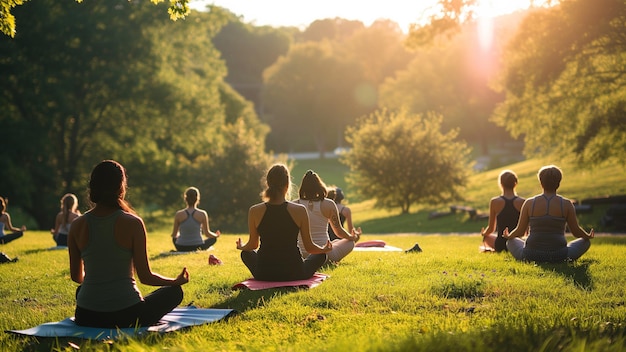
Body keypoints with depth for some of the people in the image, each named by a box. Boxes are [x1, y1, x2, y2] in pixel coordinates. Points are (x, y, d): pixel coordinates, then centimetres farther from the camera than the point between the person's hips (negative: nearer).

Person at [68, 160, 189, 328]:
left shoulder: (77, 225, -3)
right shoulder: (132, 223, -12)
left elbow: (76, 276, 9)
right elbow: (145, 277, -8)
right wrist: (177, 281, 11)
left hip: (86, 317, 3)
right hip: (125, 316, -3)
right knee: (174, 291, 21)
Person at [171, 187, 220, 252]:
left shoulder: (179, 214, -9)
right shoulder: (202, 214, -12)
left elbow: (174, 235, 2)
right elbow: (207, 234, -2)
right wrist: (216, 235, 21)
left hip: (181, 248, 2)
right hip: (197, 247, -2)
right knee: (214, 238, 25)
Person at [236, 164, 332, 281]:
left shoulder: (254, 211, -9)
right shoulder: (299, 210, -13)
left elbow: (253, 245, 6)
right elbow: (309, 247, -3)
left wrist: (241, 247, 30)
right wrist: (324, 249, 20)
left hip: (264, 274, 2)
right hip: (294, 274, -2)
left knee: (246, 253, 34)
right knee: (321, 255, 27)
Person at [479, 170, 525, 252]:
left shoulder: (494, 202, -10)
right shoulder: (522, 202, -8)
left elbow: (491, 228, -1)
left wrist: (483, 233, 23)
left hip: (500, 245, -2)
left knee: (486, 236, 34)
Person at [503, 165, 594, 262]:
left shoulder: (529, 203, -4)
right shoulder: (567, 204, -5)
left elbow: (520, 231, 1)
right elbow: (576, 232, 3)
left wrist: (508, 236, 23)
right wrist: (588, 236, 25)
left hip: (531, 257, 0)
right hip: (559, 257, 0)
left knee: (511, 241, 31)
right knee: (586, 241, 25)